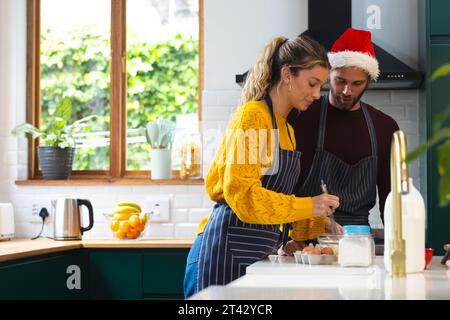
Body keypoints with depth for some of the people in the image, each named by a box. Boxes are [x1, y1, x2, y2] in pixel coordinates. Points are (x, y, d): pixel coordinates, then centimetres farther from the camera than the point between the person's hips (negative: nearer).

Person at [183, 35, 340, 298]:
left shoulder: (285, 127, 19)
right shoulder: (253, 116, -9)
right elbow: (242, 193, -19)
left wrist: (318, 222, 9)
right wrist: (306, 206, -18)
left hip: (261, 252, 9)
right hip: (229, 249, -9)